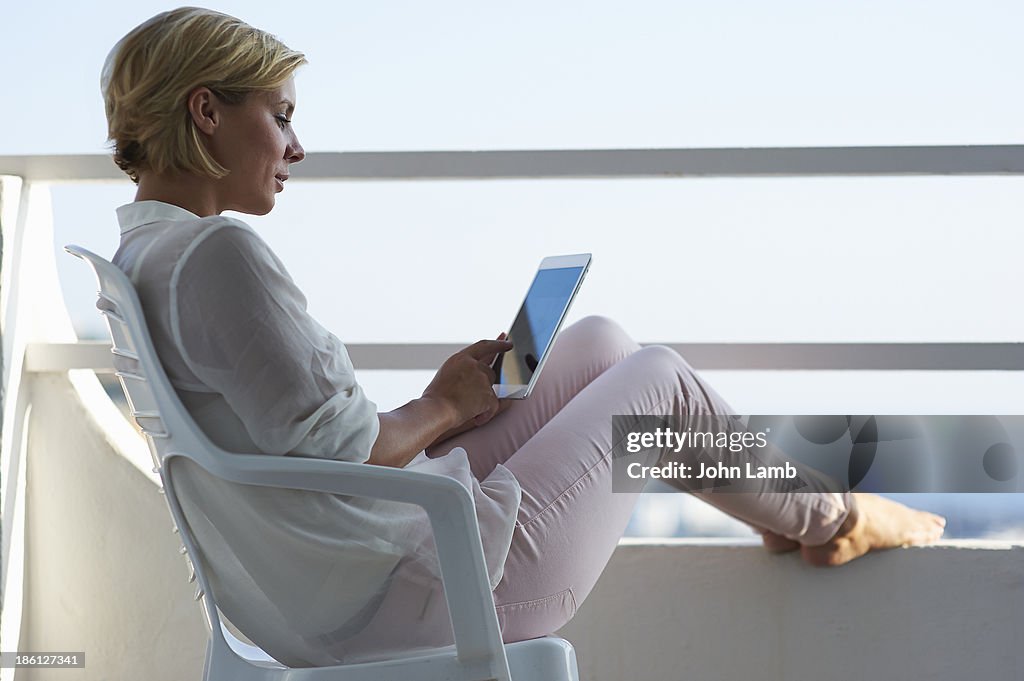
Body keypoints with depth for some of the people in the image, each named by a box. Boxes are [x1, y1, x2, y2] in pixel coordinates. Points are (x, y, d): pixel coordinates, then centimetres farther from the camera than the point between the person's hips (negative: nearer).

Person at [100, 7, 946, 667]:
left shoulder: (145, 257, 9)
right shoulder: (219, 252, -23)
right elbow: (337, 449, -25)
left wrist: (445, 398, 10)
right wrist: (442, 408, -6)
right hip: (427, 593, -10)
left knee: (597, 342, 18)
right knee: (659, 377, 8)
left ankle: (792, 510, 34)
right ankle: (827, 518, 33)